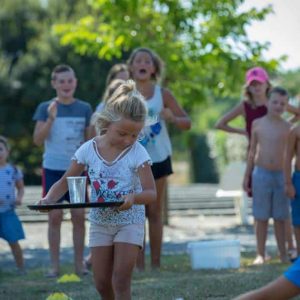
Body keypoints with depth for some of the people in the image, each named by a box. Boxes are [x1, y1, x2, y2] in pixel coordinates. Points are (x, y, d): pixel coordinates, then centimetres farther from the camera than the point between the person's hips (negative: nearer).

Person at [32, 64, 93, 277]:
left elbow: (90, 140, 10)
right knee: (55, 216, -1)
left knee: (79, 216, 0)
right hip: (53, 169, -1)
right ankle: (55, 265, 5)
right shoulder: (46, 108, 0)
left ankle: (79, 264, 7)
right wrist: (50, 118, -20)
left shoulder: (84, 108, 4)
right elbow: (38, 140, -7)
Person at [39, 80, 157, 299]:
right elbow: (65, 182, 0)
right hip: (100, 222, 4)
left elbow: (151, 193, -17)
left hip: (130, 222, -3)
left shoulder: (137, 153, -15)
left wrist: (134, 197, -40)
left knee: (121, 281, -13)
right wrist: (49, 199, -20)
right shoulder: (89, 149, -7)